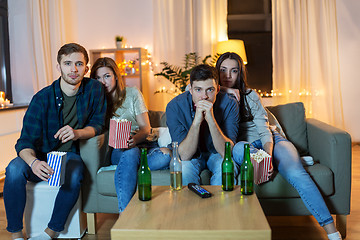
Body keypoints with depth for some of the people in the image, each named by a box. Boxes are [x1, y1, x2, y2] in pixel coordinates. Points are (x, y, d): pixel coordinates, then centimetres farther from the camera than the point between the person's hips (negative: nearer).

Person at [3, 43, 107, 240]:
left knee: (74, 175, -33)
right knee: (14, 169, -29)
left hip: (70, 154, 0)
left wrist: (77, 133, -23)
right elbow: (25, 141, -18)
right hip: (41, 155, 0)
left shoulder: (94, 89, -8)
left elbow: (97, 125, 0)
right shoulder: (43, 98, -14)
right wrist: (34, 162, -41)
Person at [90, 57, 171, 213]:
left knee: (166, 155, -32)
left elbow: (146, 128, 4)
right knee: (131, 153, -38)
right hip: (117, 151, -1)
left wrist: (135, 139, -21)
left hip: (140, 143, 1)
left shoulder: (132, 93, 9)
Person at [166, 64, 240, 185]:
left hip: (216, 153, 1)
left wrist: (211, 119, -39)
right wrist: (196, 121, -39)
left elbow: (226, 152, -26)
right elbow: (184, 155, -25)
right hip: (192, 156, 0)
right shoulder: (174, 106, -22)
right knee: (184, 169, -31)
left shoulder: (229, 104, -21)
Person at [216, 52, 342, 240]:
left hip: (270, 140, 1)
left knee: (297, 174, -28)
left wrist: (268, 155, -23)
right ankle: (292, 158, -31)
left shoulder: (250, 95, 7)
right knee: (238, 148, -40)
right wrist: (222, 89, -11)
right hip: (245, 145, 0)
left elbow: (264, 130, -3)